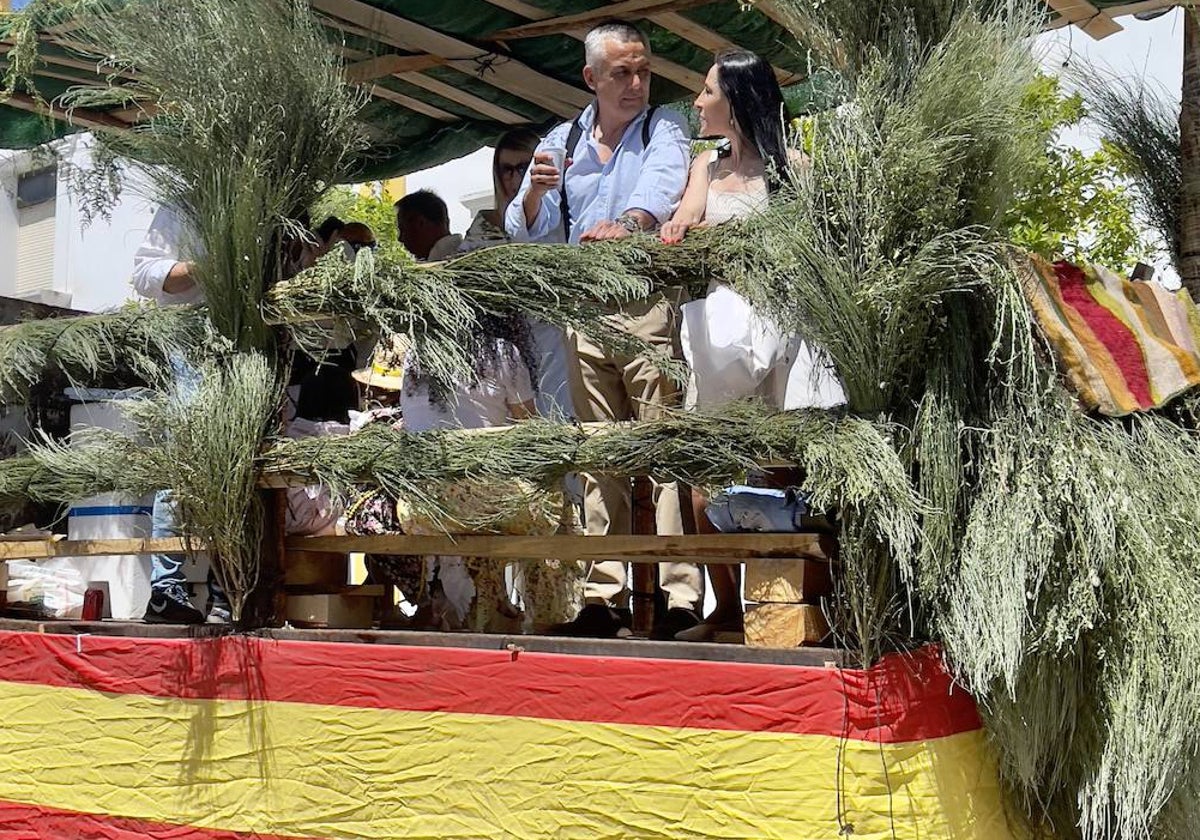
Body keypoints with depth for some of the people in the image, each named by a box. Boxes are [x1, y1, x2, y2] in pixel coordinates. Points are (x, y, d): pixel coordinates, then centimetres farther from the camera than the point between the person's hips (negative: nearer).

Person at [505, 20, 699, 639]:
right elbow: (525, 233, 12)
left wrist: (629, 221, -38)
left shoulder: (664, 128, 6)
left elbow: (663, 181, -17)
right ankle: (605, 595, 9)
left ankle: (680, 595, -11)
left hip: (651, 302, -4)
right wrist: (536, 191, -10)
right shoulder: (561, 143, 16)